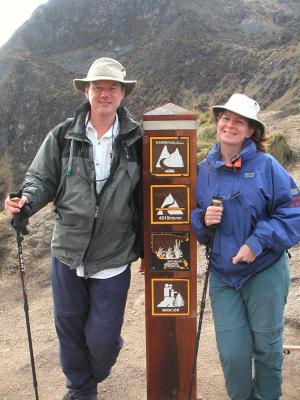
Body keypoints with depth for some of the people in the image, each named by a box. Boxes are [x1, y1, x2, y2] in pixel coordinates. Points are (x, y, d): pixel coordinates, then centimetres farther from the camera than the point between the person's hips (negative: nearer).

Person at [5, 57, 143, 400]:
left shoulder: (136, 139, -5)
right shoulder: (63, 136, -2)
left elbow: (146, 195, 0)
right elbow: (42, 178, 5)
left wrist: (144, 247, 2)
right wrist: (27, 199, -18)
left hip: (113, 259, -2)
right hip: (67, 254, 2)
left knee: (102, 337, 7)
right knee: (69, 328, 17)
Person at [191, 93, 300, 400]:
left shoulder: (266, 166, -9)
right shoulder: (204, 170, 2)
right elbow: (191, 219, 9)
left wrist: (257, 242, -19)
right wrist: (203, 219, -14)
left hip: (265, 271, -2)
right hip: (222, 273, 2)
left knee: (266, 344, 15)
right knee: (232, 353, 6)